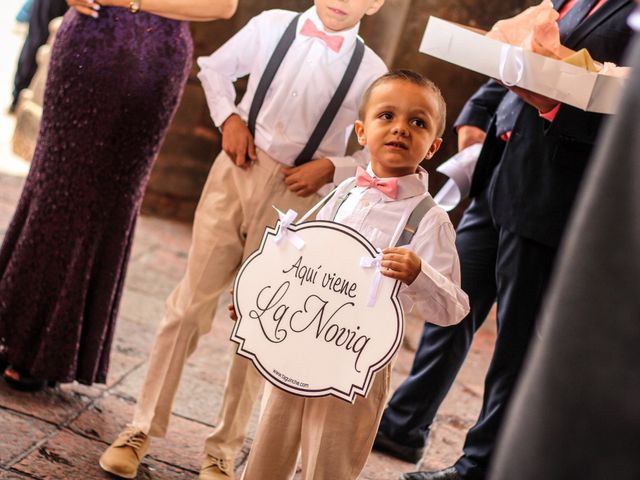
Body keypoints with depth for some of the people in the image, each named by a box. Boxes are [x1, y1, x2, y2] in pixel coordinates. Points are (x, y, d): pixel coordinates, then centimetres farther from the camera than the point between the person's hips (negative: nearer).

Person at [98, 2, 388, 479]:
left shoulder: (370, 71, -5)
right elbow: (215, 67, 15)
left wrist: (330, 167, -12)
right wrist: (229, 118, -1)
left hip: (295, 199, -1)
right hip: (236, 172, 1)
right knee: (191, 304, 3)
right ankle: (143, 428, 14)